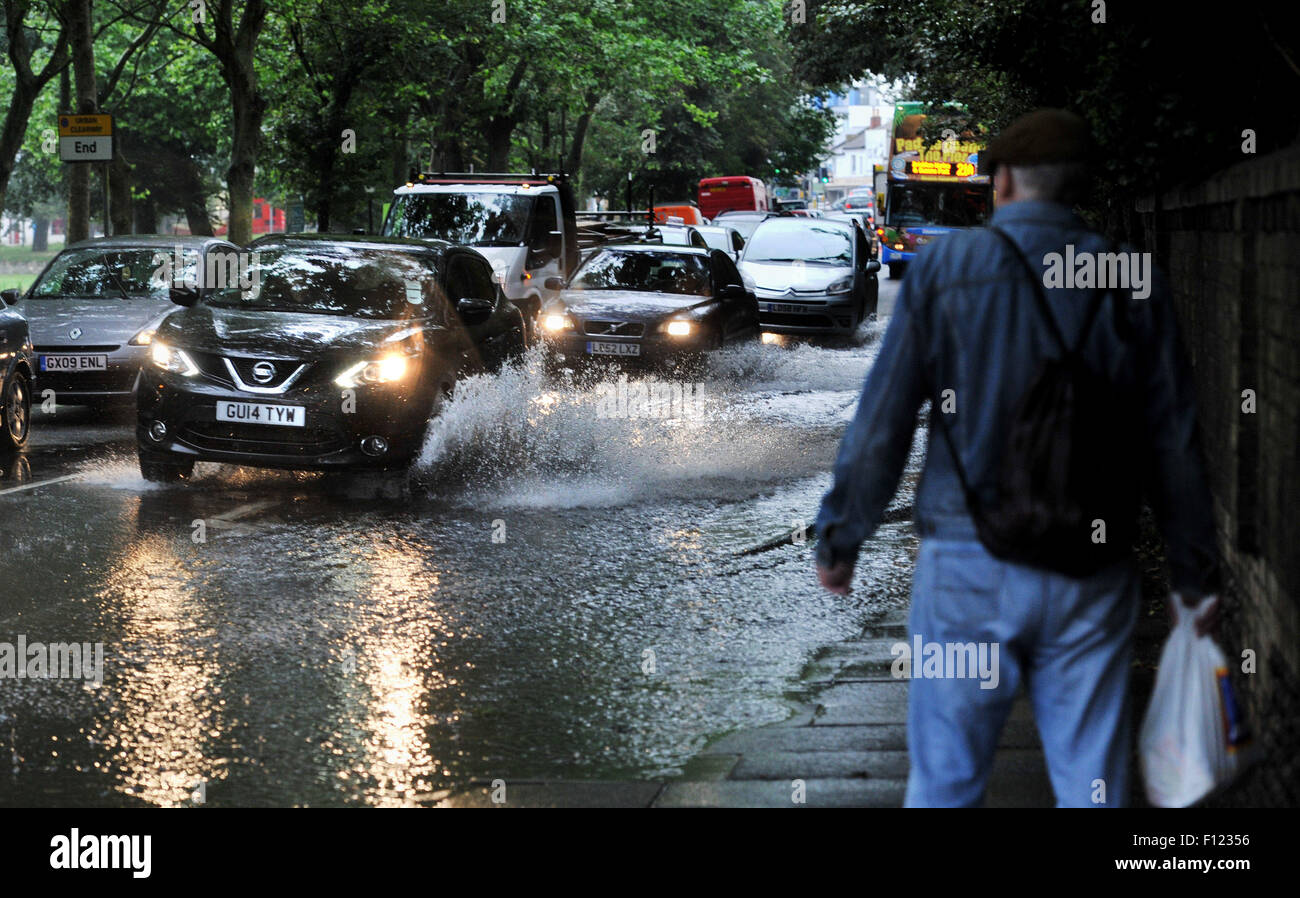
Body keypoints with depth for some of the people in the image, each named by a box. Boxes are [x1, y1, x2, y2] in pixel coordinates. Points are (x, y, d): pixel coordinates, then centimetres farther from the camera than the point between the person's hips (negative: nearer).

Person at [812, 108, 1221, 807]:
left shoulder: (942, 269, -2)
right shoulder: (1129, 283, 2)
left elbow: (880, 425, -3)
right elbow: (1172, 444, 4)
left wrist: (837, 540, 8)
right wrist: (1194, 575, 14)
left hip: (966, 564, -1)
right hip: (1090, 577, 1)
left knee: (944, 780, 8)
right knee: (1092, 782, 8)